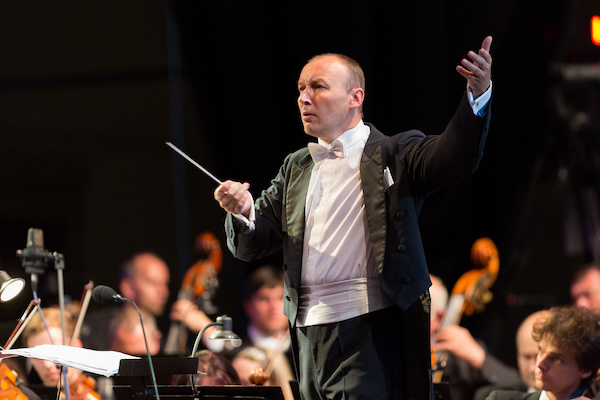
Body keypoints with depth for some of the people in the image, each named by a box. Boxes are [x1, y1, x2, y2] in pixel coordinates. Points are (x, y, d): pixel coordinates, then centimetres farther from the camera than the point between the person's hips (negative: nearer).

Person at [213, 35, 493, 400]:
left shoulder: (393, 154, 3)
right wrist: (243, 211, -9)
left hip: (369, 330, -6)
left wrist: (478, 94, -32)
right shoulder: (296, 168, 19)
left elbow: (454, 157, -16)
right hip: (310, 336, 6)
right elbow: (251, 246, 15)